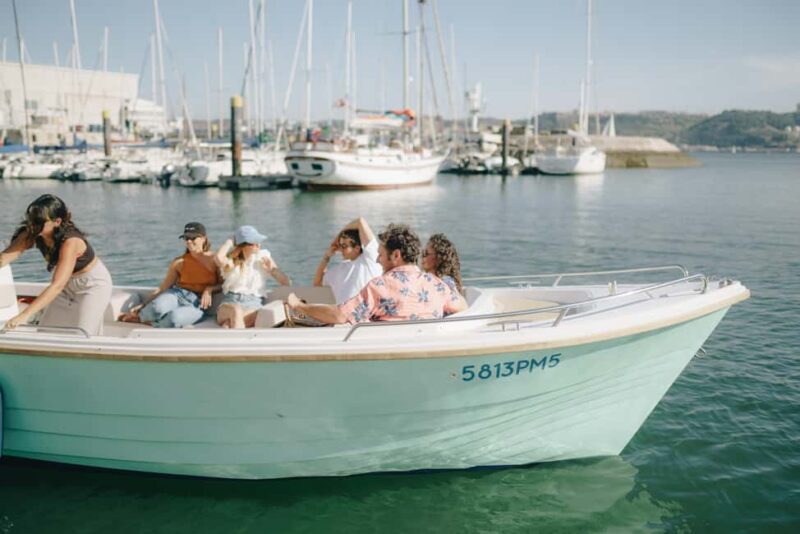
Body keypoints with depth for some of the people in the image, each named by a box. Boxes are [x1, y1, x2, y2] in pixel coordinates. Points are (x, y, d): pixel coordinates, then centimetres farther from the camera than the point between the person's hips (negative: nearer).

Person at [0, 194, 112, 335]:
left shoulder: (71, 241, -35)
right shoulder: (32, 234, -17)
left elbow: (57, 285, -43)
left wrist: (25, 315, -50)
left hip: (92, 285, -6)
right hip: (67, 283, 6)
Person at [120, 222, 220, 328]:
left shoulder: (214, 260, 6)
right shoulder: (179, 262, 12)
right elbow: (163, 287, 12)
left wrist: (209, 289, -13)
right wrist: (143, 305, 5)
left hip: (197, 304, -2)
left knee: (175, 317, -38)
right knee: (158, 308, -36)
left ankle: (139, 319, -16)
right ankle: (140, 315, -6)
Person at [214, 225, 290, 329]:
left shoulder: (263, 257, 10)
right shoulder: (230, 260, 6)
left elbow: (287, 283, 10)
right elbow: (218, 258, -22)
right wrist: (230, 242, -3)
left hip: (253, 304, 0)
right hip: (230, 303, 0)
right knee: (236, 310, -39)